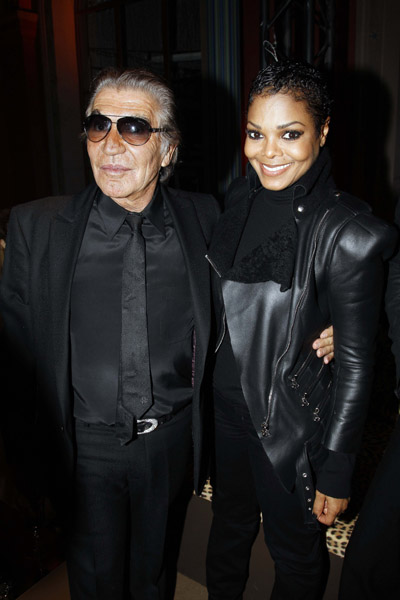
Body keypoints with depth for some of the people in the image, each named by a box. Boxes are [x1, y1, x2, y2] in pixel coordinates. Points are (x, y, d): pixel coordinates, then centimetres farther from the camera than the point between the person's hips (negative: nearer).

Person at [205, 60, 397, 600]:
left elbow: (355, 363, -17)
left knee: (295, 549, 20)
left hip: (292, 424, -5)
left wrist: (336, 473, -12)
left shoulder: (348, 234, -23)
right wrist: (210, 385, 13)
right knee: (229, 523, 29)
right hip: (227, 404, 6)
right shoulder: (241, 198, -4)